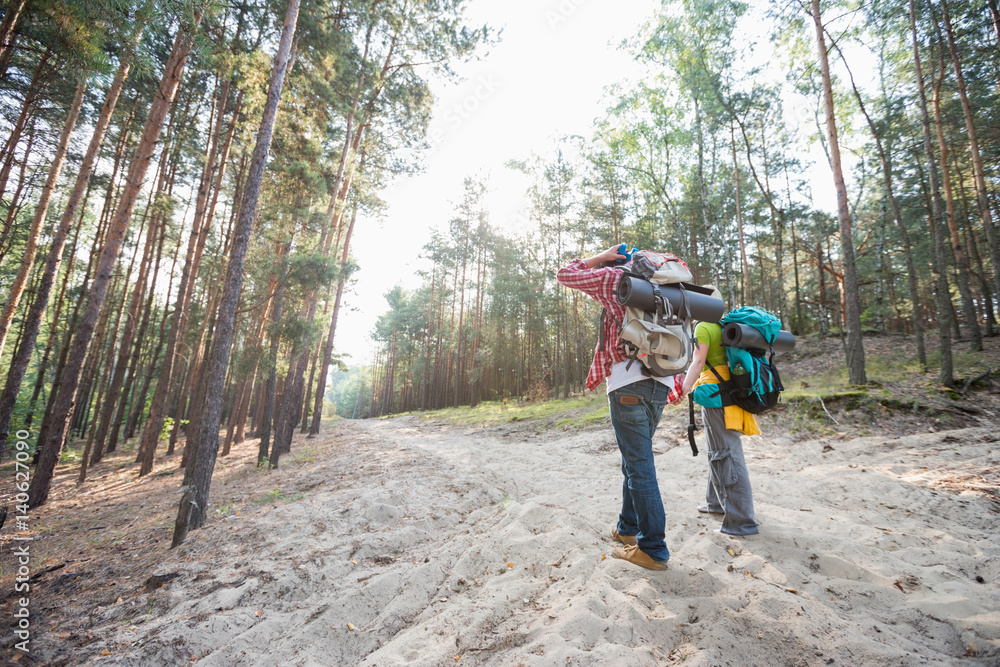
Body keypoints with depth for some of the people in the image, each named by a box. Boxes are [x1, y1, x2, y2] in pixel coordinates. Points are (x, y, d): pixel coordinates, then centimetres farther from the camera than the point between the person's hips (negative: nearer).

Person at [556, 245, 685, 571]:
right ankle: (628, 528, 30)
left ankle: (653, 549, 6)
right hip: (660, 385, 8)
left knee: (639, 467, -2)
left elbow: (565, 275, 6)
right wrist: (675, 385, 21)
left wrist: (600, 257, 14)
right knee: (635, 461, 18)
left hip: (629, 385, -7)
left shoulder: (615, 278, 1)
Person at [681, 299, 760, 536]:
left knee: (727, 454, -7)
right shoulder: (725, 326, 15)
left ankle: (742, 521, -3)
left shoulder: (703, 327, -10)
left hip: (715, 393, -10)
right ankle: (717, 502, 34)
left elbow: (698, 362, -20)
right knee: (717, 450, 20)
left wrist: (684, 390, -26)